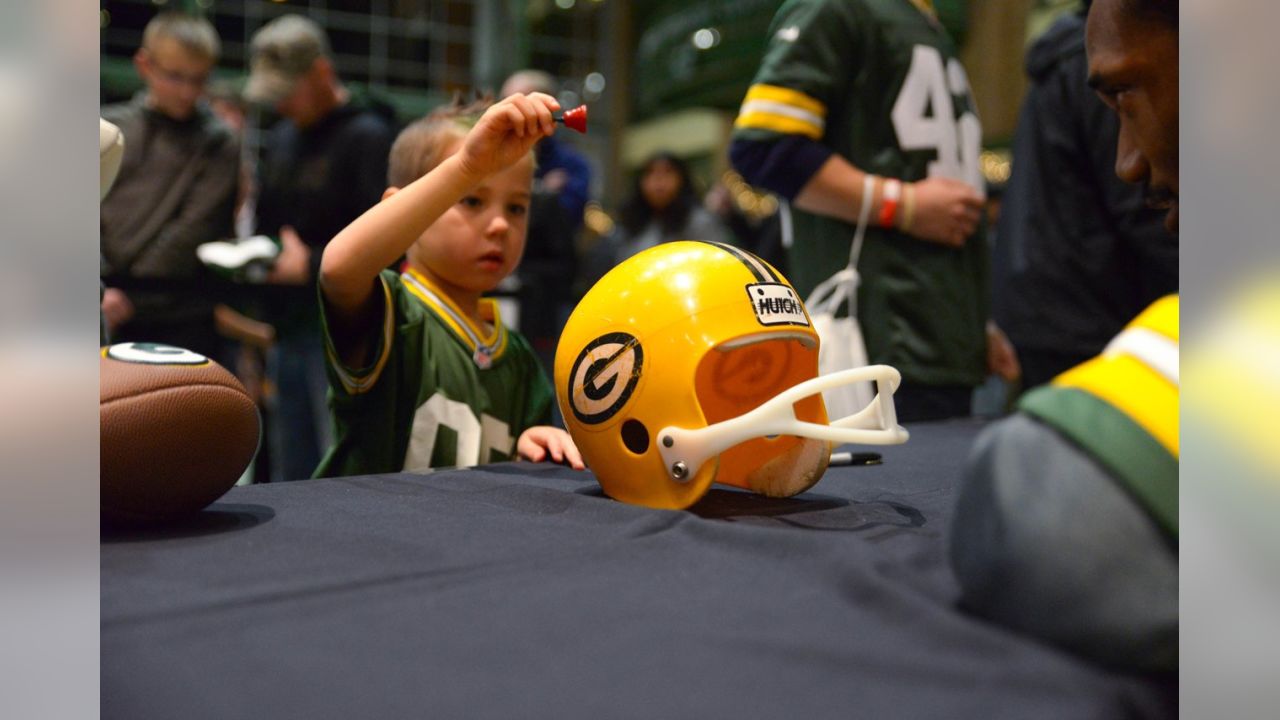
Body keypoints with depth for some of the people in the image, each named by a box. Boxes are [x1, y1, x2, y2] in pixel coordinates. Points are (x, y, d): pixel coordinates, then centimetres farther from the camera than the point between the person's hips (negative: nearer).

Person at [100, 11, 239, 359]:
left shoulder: (219, 144, 1)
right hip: (106, 318, 2)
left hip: (181, 321, -2)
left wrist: (129, 299, -11)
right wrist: (101, 289, -12)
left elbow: (194, 232, -7)